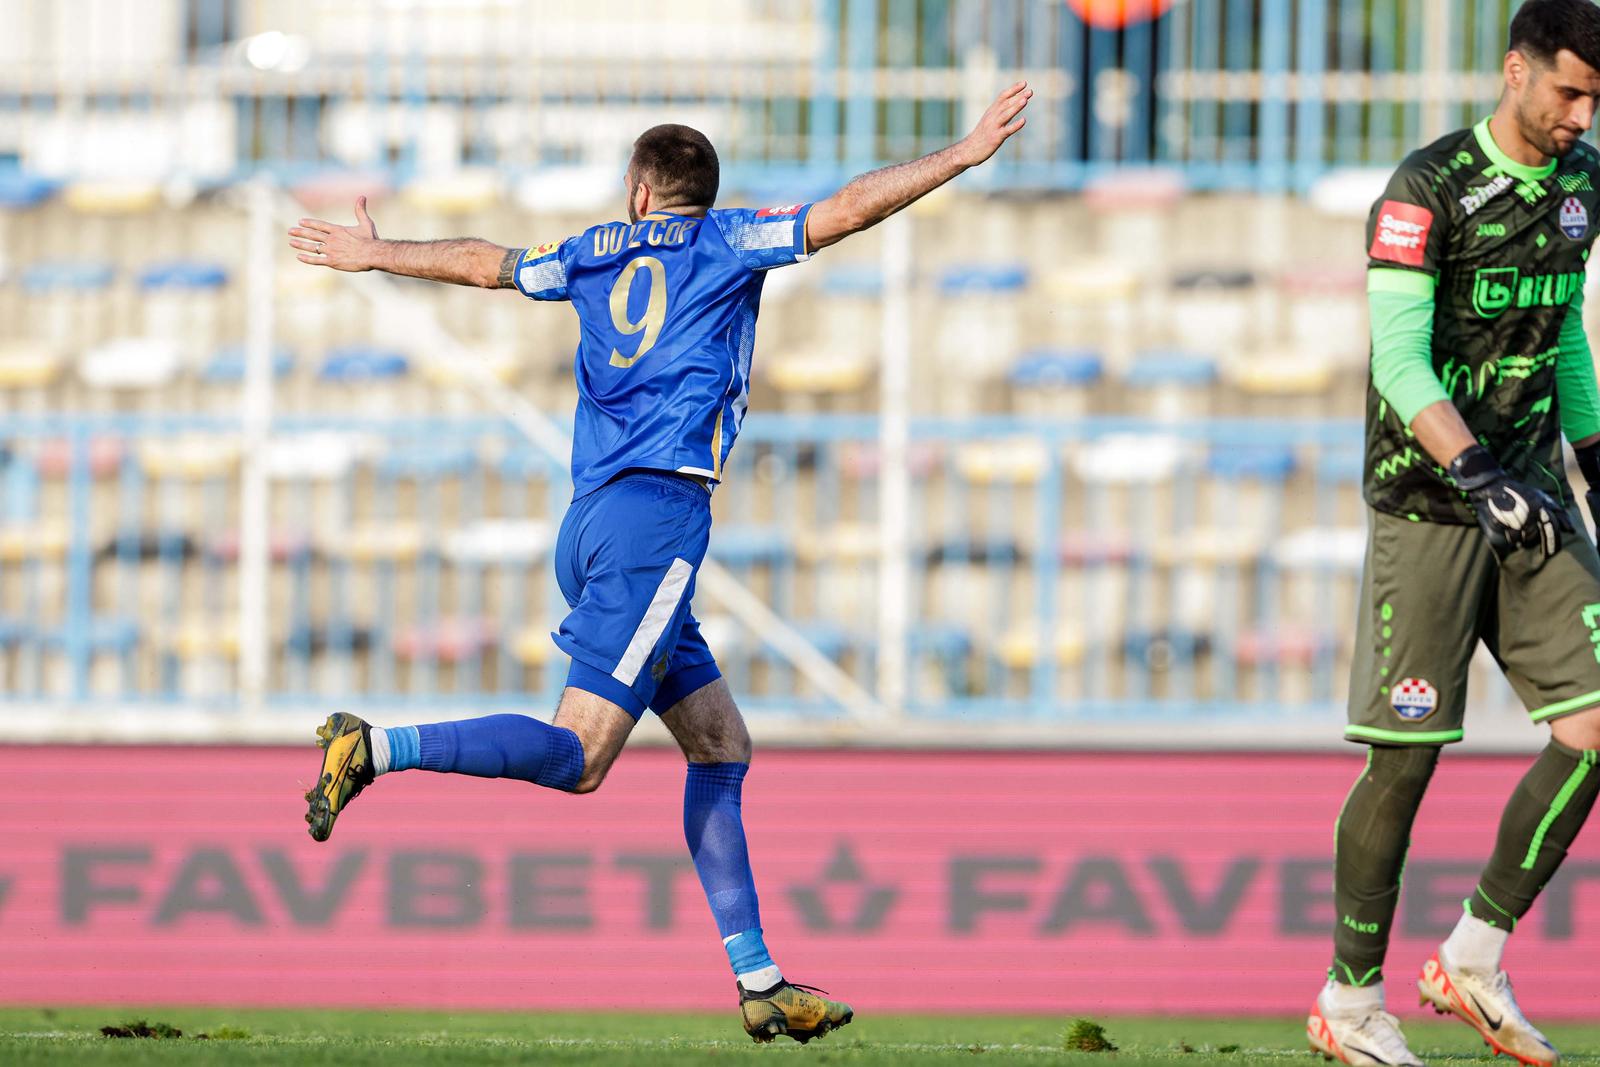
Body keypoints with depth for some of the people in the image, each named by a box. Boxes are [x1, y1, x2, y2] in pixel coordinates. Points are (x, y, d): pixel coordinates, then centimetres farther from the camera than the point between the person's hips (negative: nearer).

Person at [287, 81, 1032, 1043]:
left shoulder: (596, 255, 20)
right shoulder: (725, 241, 5)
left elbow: (481, 262, 33)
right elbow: (849, 210, -4)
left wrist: (374, 256, 49)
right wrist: (966, 155, 1)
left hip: (593, 524, 7)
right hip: (657, 510, -7)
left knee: (723, 747, 9)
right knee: (577, 757, -14)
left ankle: (760, 982, 5)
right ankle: (377, 747, -25)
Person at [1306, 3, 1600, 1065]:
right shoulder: (1428, 189, -12)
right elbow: (1398, 357, -19)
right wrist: (1480, 474, -30)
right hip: (1427, 501, -6)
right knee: (1406, 754, -4)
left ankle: (1477, 958, 6)